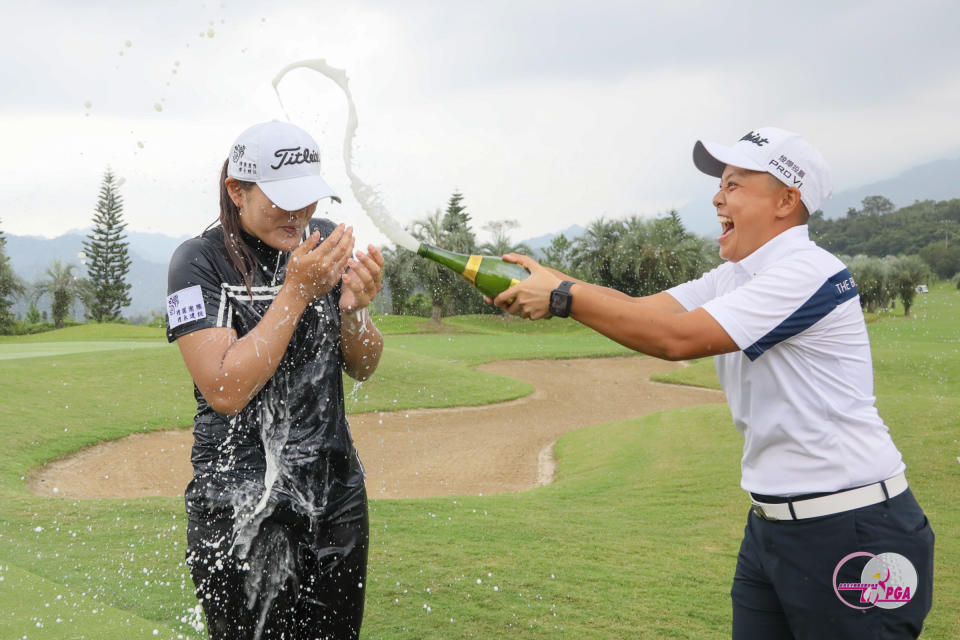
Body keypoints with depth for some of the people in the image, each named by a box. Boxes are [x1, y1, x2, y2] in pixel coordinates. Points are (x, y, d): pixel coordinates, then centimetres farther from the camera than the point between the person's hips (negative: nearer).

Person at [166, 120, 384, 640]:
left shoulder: (323, 241, 3)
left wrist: (352, 309, -15)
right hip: (240, 513, -4)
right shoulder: (200, 261, -11)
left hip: (338, 495, 5)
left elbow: (362, 368, 6)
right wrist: (297, 291, -22)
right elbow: (225, 391, -21)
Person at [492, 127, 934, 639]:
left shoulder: (808, 272, -18)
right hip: (770, 523, 9)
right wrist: (548, 281, -10)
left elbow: (675, 338, -23)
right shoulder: (733, 279, 12)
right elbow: (642, 309, 3)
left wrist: (563, 296, -18)